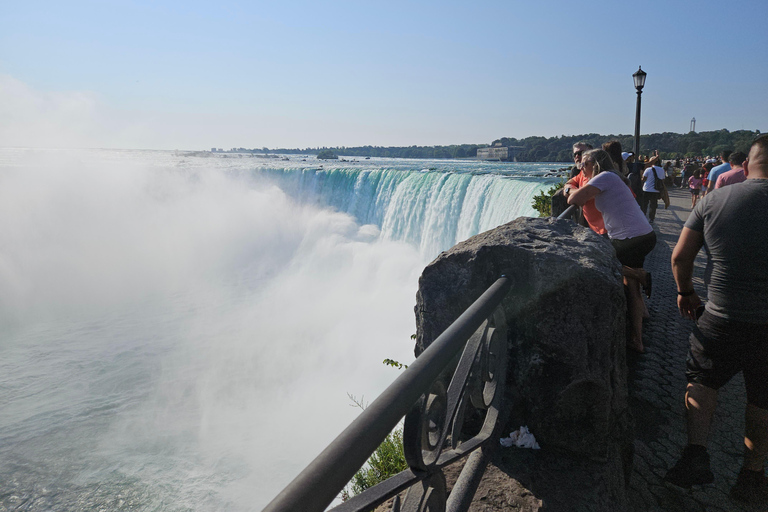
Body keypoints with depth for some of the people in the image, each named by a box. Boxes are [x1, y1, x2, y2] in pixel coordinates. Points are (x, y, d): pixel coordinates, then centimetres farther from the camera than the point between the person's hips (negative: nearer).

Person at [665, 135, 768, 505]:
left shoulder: (713, 201, -6)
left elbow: (680, 257, -2)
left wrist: (685, 292, 15)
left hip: (722, 319, 0)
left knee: (701, 380, 22)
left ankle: (696, 453, 10)